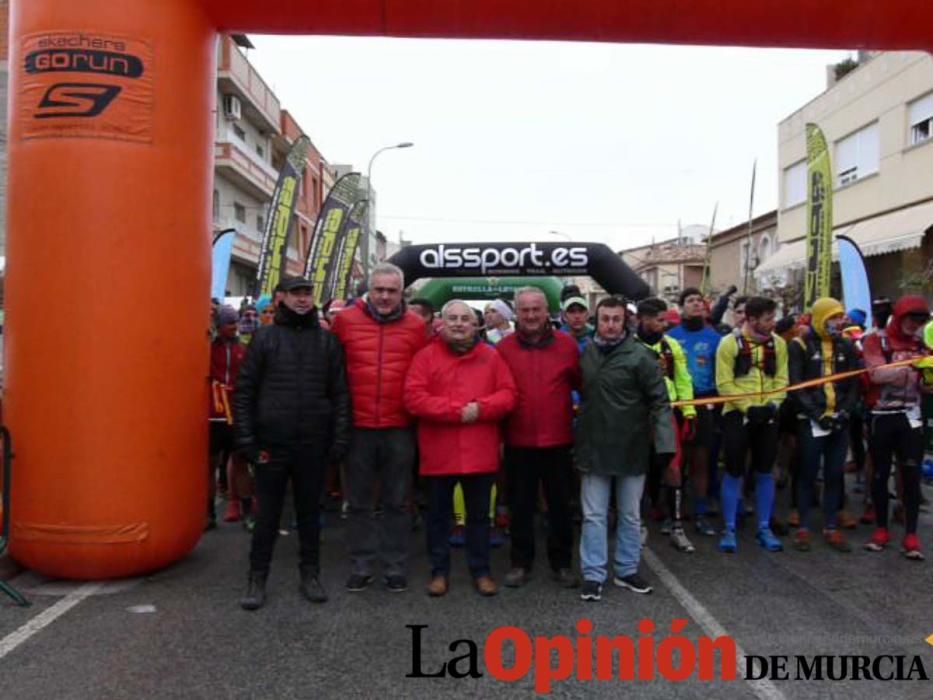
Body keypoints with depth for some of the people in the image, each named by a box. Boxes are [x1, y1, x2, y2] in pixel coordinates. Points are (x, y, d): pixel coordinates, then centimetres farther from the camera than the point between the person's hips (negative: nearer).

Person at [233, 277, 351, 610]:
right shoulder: (265, 337, 2)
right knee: (267, 514, 7)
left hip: (313, 444, 1)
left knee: (310, 511, 12)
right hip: (271, 443, -1)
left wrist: (340, 438, -2)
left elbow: (340, 393, 4)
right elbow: (244, 391, 0)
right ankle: (257, 579, 20)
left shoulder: (327, 341, 5)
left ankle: (310, 575, 25)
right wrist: (246, 438, -6)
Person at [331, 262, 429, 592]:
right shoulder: (345, 320, -1)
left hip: (399, 429, 0)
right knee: (359, 502, 12)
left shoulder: (416, 325, 0)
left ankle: (395, 567, 24)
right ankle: (361, 567, 26)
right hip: (358, 427, 0)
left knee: (397, 502, 11)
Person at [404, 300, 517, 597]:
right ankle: (439, 571, 24)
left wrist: (480, 408, -17)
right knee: (438, 514, 10)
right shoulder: (426, 356, -1)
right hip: (439, 452, -1)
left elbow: (508, 394, 1)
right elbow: (414, 398, -11)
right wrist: (455, 411, -18)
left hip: (480, 453, 1)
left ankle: (481, 571, 24)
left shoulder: (491, 356, 6)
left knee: (479, 514, 12)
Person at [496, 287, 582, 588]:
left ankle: (562, 563, 28)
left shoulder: (567, 345, -1)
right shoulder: (503, 348, -2)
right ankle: (520, 562, 26)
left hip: (558, 440, 1)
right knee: (521, 505, 12)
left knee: (560, 504, 12)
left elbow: (581, 384, 3)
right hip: (518, 441, 0)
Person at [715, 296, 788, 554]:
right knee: (734, 472, 1)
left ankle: (764, 529, 21)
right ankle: (729, 529, 11)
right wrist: (748, 407, -17)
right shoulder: (730, 343, -8)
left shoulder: (778, 343, 5)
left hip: (767, 415, 4)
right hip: (737, 414, -4)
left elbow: (781, 379, 4)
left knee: (764, 473, 10)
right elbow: (724, 383, -11)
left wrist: (772, 404, -12)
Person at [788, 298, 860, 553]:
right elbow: (796, 386, -9)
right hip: (810, 421, -4)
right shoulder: (800, 345, -3)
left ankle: (831, 528, 16)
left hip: (839, 421, 4)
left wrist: (845, 412, -5)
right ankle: (804, 527, 9)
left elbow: (854, 384, 10)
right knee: (808, 475, 1)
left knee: (834, 475, 8)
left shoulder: (846, 346, 11)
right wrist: (817, 414, -15)